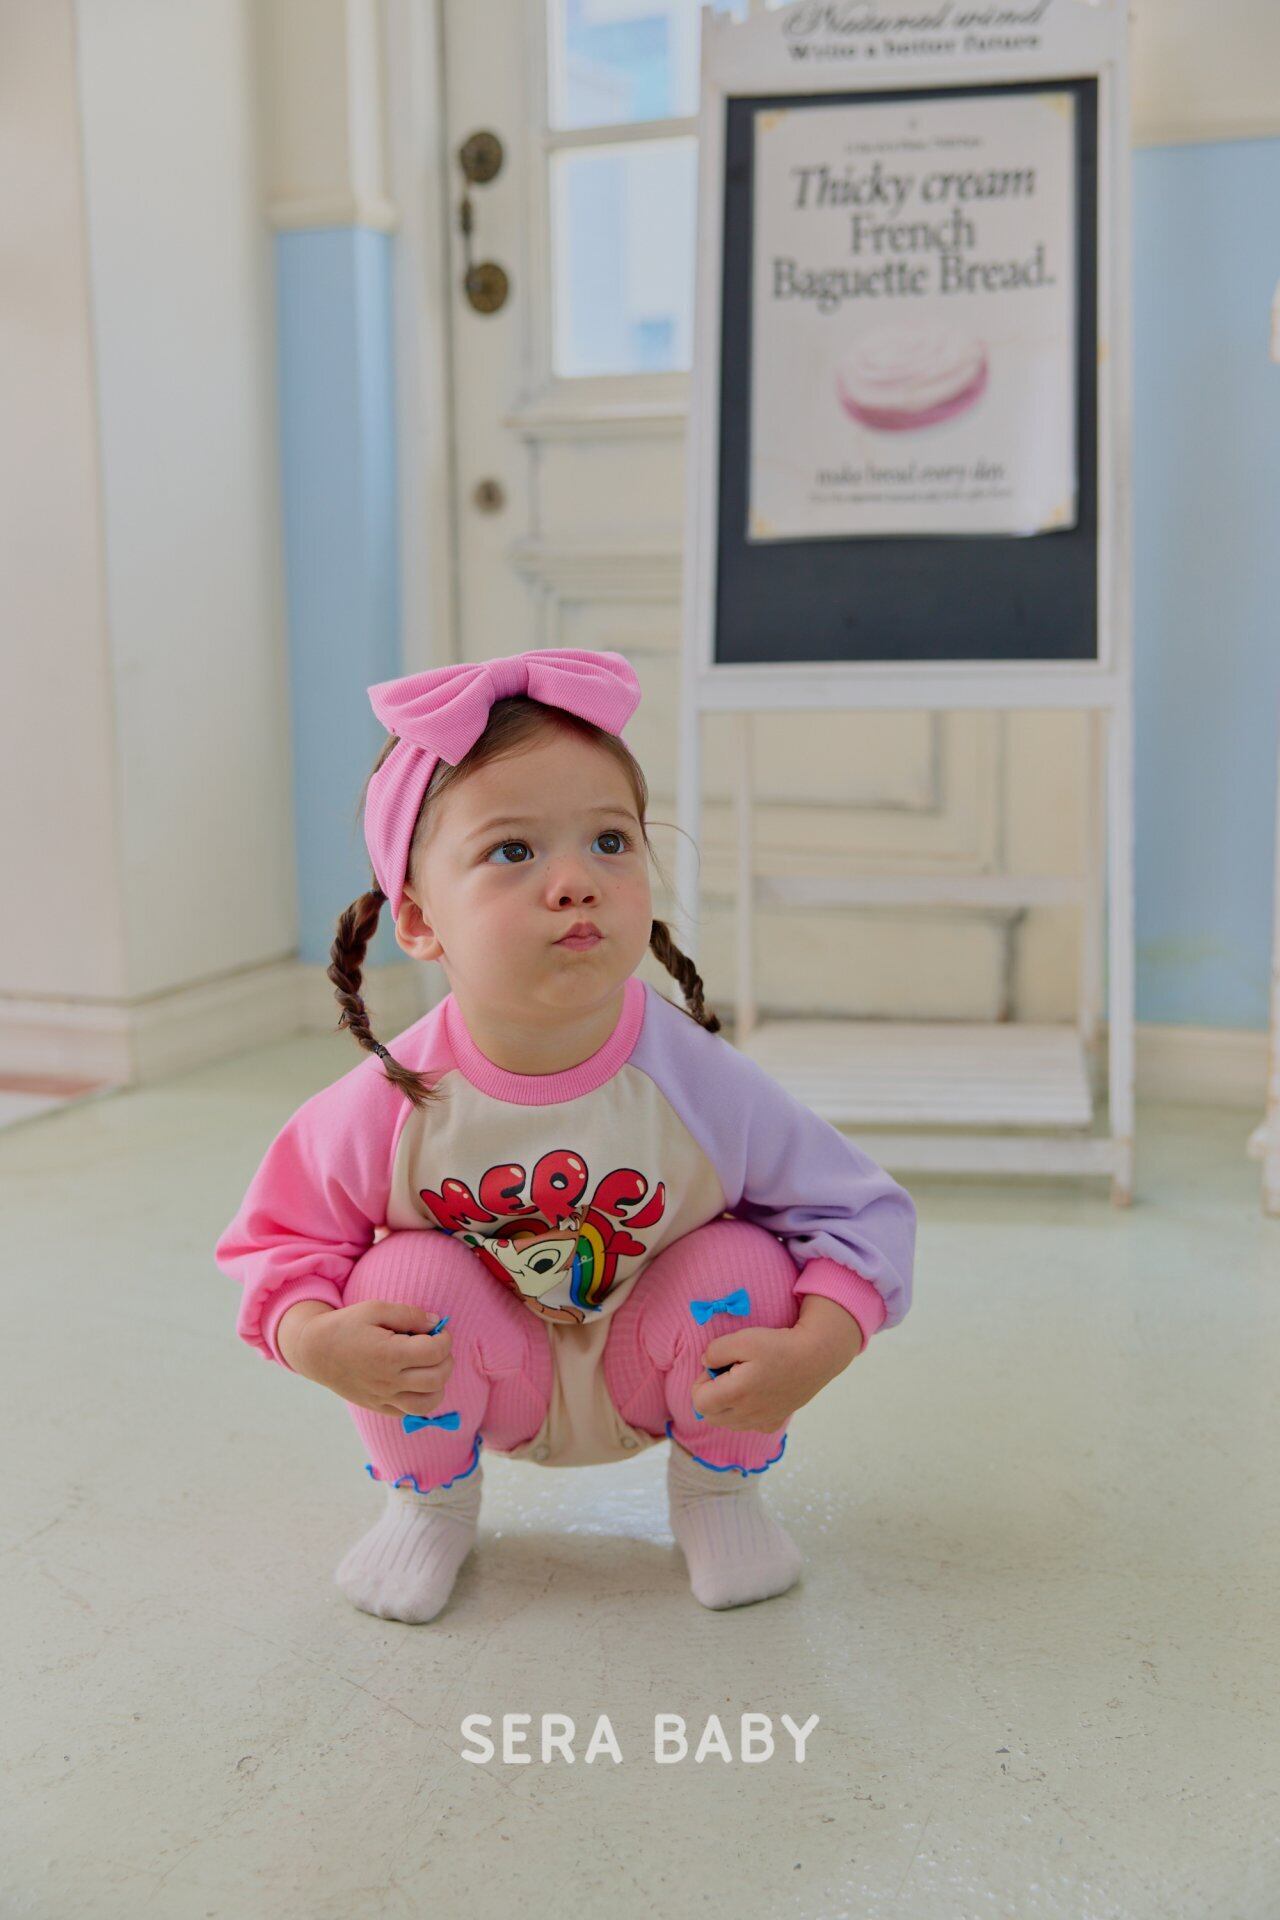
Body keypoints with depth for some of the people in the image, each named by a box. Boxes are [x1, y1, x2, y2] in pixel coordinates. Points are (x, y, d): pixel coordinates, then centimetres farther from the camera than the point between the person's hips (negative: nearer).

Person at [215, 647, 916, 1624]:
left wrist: (814, 1352, -33)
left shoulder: (701, 1086, -30)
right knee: (408, 1274, -27)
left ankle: (717, 1488, 7)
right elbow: (282, 1241, -11)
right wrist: (318, 1343, -32)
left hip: (656, 1373, 0)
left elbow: (865, 1211, -18)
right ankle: (428, 1502, 7)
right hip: (490, 1384, 0)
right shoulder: (385, 1112, -28)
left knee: (743, 1263, -26)